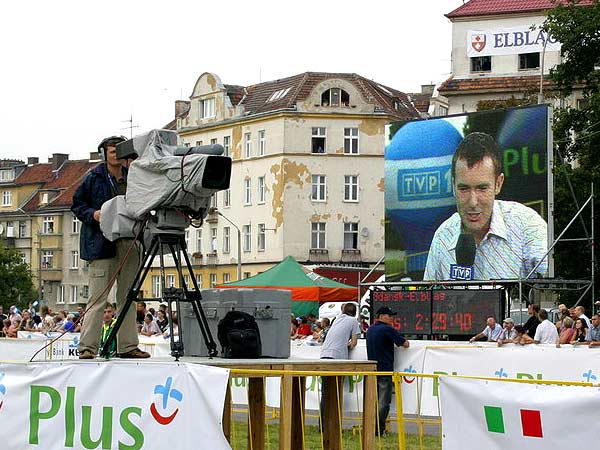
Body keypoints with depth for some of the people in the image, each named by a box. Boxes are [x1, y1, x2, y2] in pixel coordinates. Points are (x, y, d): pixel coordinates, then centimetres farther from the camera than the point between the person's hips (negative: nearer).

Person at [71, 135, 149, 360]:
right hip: (102, 243, -5)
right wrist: (92, 214, -12)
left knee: (128, 297, 8)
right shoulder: (94, 177, 2)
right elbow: (77, 204, 5)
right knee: (98, 298, -8)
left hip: (128, 243, 5)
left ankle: (127, 345, 13)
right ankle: (87, 347, -6)